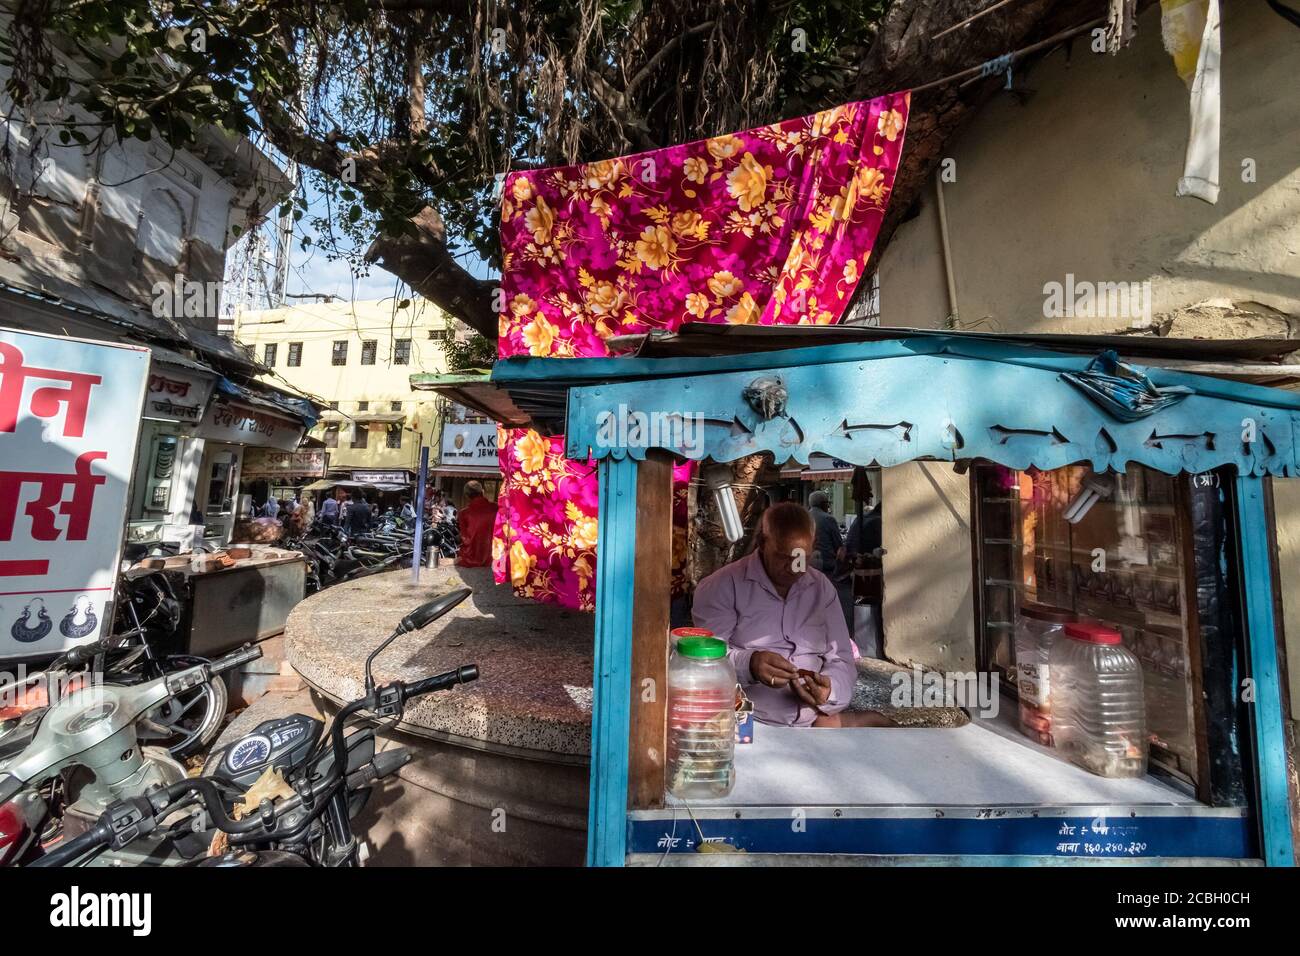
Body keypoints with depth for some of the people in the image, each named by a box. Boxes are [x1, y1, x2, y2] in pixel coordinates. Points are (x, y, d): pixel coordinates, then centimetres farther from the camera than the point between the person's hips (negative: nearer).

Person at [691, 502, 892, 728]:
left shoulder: (822, 587, 13)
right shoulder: (722, 587, -4)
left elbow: (841, 660, 11)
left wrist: (829, 689, -12)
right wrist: (749, 664, -29)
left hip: (815, 717, 5)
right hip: (748, 718, -5)